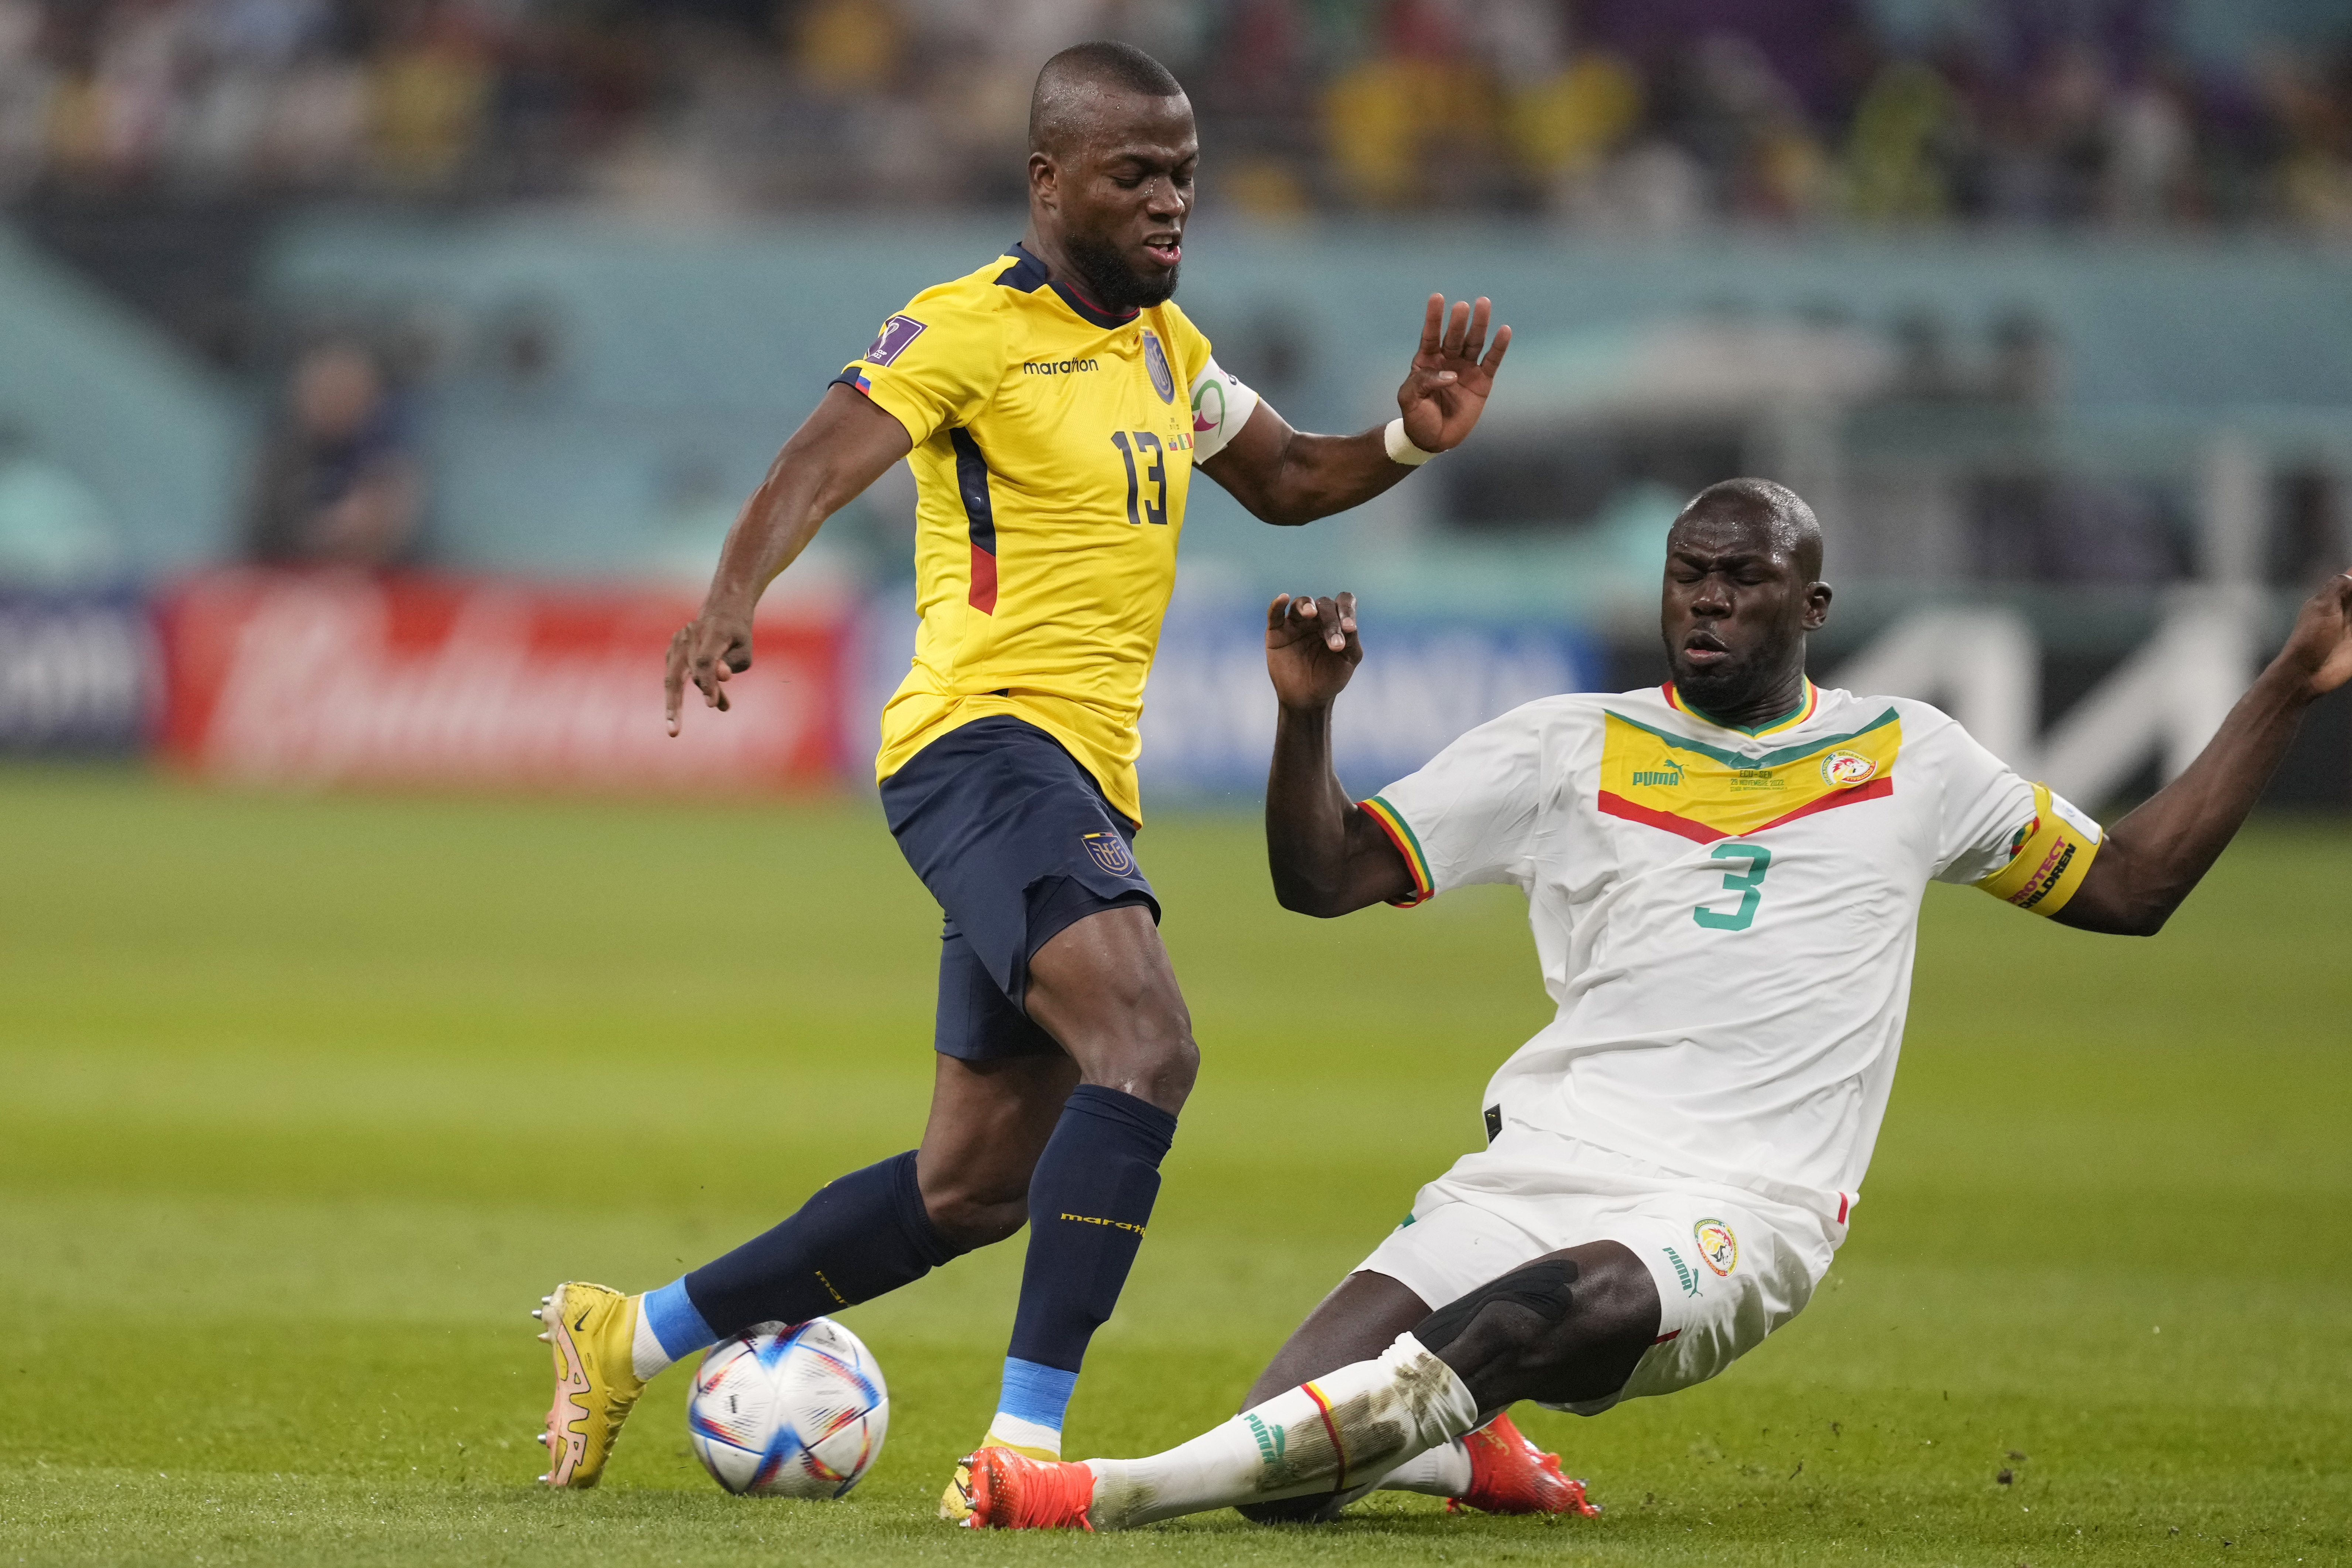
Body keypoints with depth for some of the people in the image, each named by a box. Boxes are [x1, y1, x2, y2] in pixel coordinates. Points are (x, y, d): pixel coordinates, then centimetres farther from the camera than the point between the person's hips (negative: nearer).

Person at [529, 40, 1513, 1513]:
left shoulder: (1166, 345, 17)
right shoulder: (972, 329, -8)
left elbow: (1284, 480, 31)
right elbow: (823, 461, -22)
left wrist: (1410, 440, 10)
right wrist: (735, 598, -42)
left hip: (1086, 782, 9)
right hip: (984, 743, -9)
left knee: (976, 1188, 15)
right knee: (1147, 1045, -31)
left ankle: (630, 1338, 30)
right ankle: (1025, 1443, -33)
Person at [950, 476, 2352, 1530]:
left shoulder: (1905, 761, 17)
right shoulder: (1568, 750, 15)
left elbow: (2129, 886, 24)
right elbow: (1324, 877, 12)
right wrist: (1306, 713, -7)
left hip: (1740, 1217, -2)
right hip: (1541, 1171, 2)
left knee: (1553, 1308, -40)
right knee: (1290, 1470, -21)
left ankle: (1130, 1490, -44)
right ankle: (1471, 1460, 14)